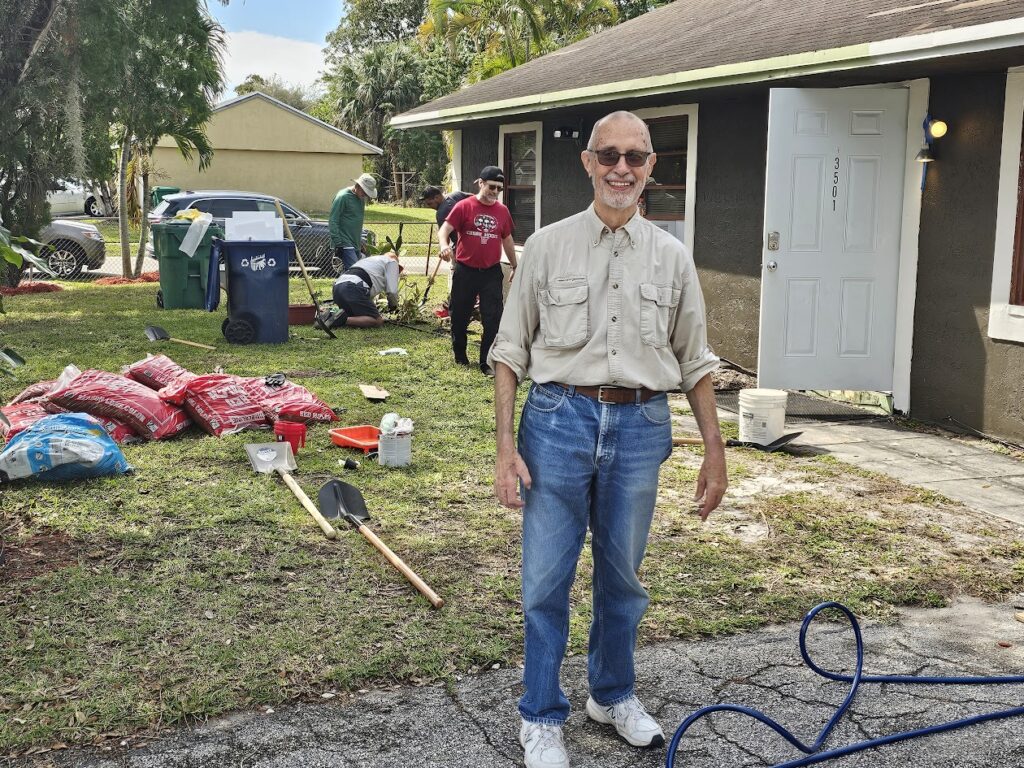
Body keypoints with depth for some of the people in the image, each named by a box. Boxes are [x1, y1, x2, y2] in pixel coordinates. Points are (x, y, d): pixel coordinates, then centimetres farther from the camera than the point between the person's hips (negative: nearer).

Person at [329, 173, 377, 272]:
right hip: (345, 244, -8)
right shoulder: (343, 196, -11)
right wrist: (338, 244, -17)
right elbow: (333, 221, -14)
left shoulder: (361, 198, 14)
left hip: (355, 245, 9)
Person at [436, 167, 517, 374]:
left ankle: (488, 363, 0)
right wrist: (444, 245, -32)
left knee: (493, 318, -5)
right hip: (465, 271, -2)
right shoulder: (464, 207, -4)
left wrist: (514, 266, 24)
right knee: (460, 316, 11)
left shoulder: (502, 211, 6)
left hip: (491, 272, 2)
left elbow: (507, 240, 19)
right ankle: (460, 355, 31)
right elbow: (444, 229, -10)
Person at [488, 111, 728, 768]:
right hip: (560, 421, -2)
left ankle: (613, 694, 35)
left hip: (641, 426, 2)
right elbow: (511, 352, 1)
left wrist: (715, 453, 8)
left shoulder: (672, 257, 6)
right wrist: (506, 445, -6)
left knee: (622, 576, 15)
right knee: (547, 579, 3)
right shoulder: (548, 246, 0)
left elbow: (695, 362, 11)